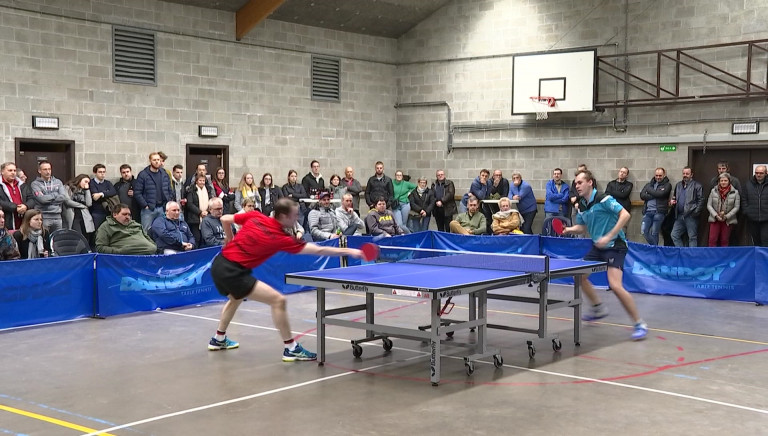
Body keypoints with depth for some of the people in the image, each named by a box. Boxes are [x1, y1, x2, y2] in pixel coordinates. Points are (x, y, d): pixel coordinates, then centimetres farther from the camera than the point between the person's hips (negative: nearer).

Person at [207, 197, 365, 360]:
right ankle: (291, 349, -5)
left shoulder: (255, 216, 2)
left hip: (219, 264, 9)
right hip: (233, 272, -9)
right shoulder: (282, 238, -13)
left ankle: (219, 340, 53)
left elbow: (225, 219, 11)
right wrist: (349, 251, -9)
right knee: (278, 300, -11)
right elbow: (319, 250, -13)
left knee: (236, 298, 37)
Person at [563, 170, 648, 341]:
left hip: (615, 246, -9)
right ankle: (598, 308, 31)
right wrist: (569, 229, 0)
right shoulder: (581, 206, 8)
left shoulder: (603, 199, -17)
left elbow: (625, 215, -23)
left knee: (615, 285, -22)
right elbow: (582, 227, 22)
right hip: (598, 247, 9)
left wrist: (609, 237, -26)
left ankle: (639, 324, -10)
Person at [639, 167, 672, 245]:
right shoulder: (649, 184, 17)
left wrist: (649, 190, 0)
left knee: (654, 233, -2)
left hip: (658, 212, -4)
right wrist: (654, 196, -8)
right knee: (644, 231, -2)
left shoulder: (667, 185, 5)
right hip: (647, 211, 4)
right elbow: (642, 195, 3)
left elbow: (660, 194, -12)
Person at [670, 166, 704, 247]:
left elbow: (701, 200, -9)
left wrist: (696, 212, -16)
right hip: (679, 216, 7)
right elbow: (674, 197, 29)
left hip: (691, 216, -7)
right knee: (674, 235, 6)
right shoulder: (678, 185, 17)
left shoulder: (697, 185, -4)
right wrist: (672, 202, 6)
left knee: (692, 237, 0)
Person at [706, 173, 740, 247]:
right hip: (715, 219, 1)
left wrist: (726, 216, -12)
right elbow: (709, 205, 2)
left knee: (725, 241, 5)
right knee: (712, 240, -5)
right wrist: (716, 215, -11)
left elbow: (736, 207, -3)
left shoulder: (735, 192, -1)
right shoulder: (713, 191, 3)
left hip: (728, 221, -1)